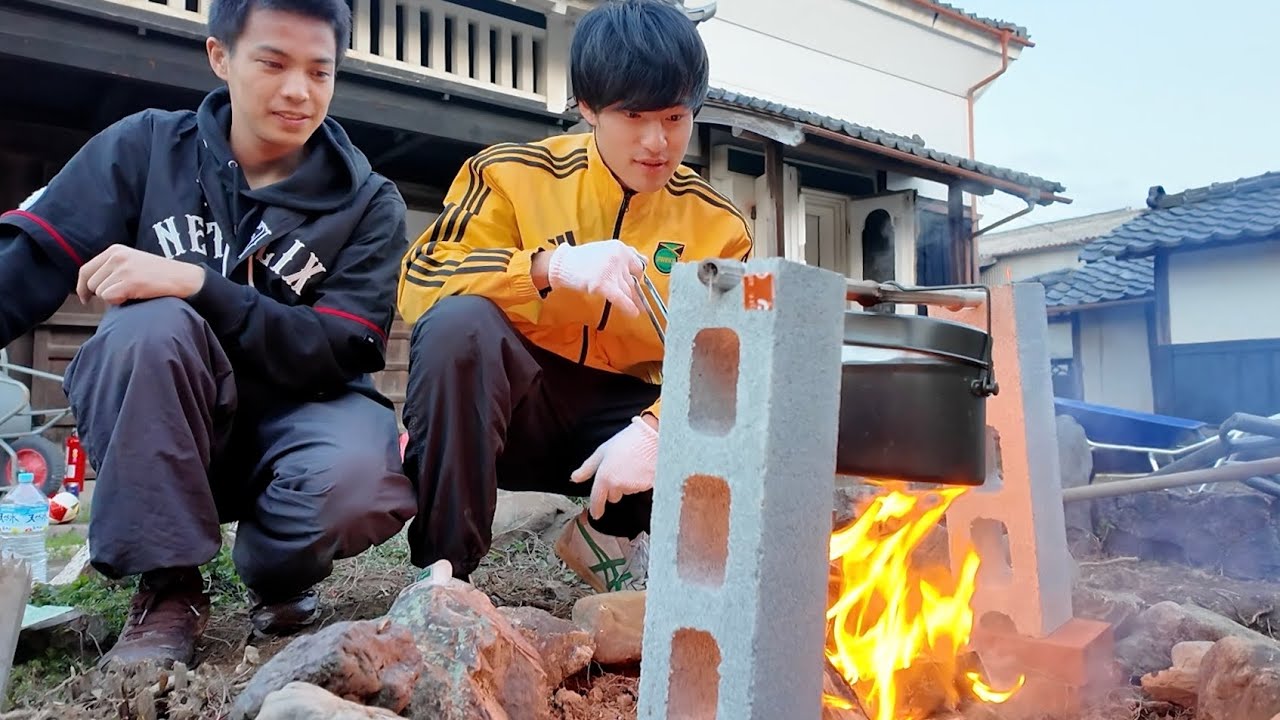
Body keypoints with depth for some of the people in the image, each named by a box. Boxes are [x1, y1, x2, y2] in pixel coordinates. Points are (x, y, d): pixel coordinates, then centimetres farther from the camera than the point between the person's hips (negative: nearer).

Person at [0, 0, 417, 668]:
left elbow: (341, 354, -15)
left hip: (295, 416, -1)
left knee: (359, 485, -34)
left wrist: (195, 283, -26)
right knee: (154, 323, -31)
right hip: (148, 429, 1)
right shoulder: (145, 146, -1)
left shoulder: (367, 202, -4)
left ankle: (277, 574, 3)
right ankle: (167, 587, -13)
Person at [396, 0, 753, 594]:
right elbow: (418, 283, -16)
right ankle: (441, 563, -20)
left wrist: (655, 430, -27)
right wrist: (550, 268, -32)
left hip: (619, 417, 3)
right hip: (508, 404, -2)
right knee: (457, 322, -33)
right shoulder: (515, 174, -7)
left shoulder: (717, 225, -1)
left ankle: (609, 534, 5)